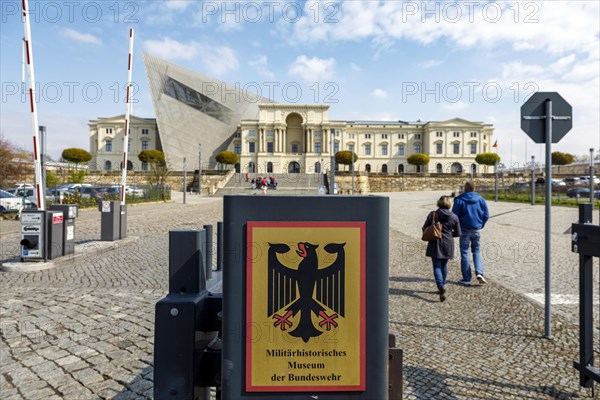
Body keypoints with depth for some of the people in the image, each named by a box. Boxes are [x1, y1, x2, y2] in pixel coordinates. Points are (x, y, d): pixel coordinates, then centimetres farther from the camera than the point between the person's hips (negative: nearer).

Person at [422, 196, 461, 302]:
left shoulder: (432, 214, -7)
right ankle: (442, 286, 31)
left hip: (435, 245, -2)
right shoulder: (454, 217, -4)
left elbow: (424, 228, -1)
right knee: (444, 265, 19)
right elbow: (458, 233, 2)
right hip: (447, 245, 2)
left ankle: (441, 287, -19)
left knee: (437, 267, -1)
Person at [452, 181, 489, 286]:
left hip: (465, 230, -3)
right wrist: (481, 225, 15)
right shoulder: (481, 199, 2)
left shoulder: (459, 200, -10)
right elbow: (486, 215, 2)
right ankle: (479, 273, 0)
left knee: (464, 253, 4)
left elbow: (454, 216, -11)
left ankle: (466, 279, 8)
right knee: (476, 251, 19)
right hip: (477, 230, 4)